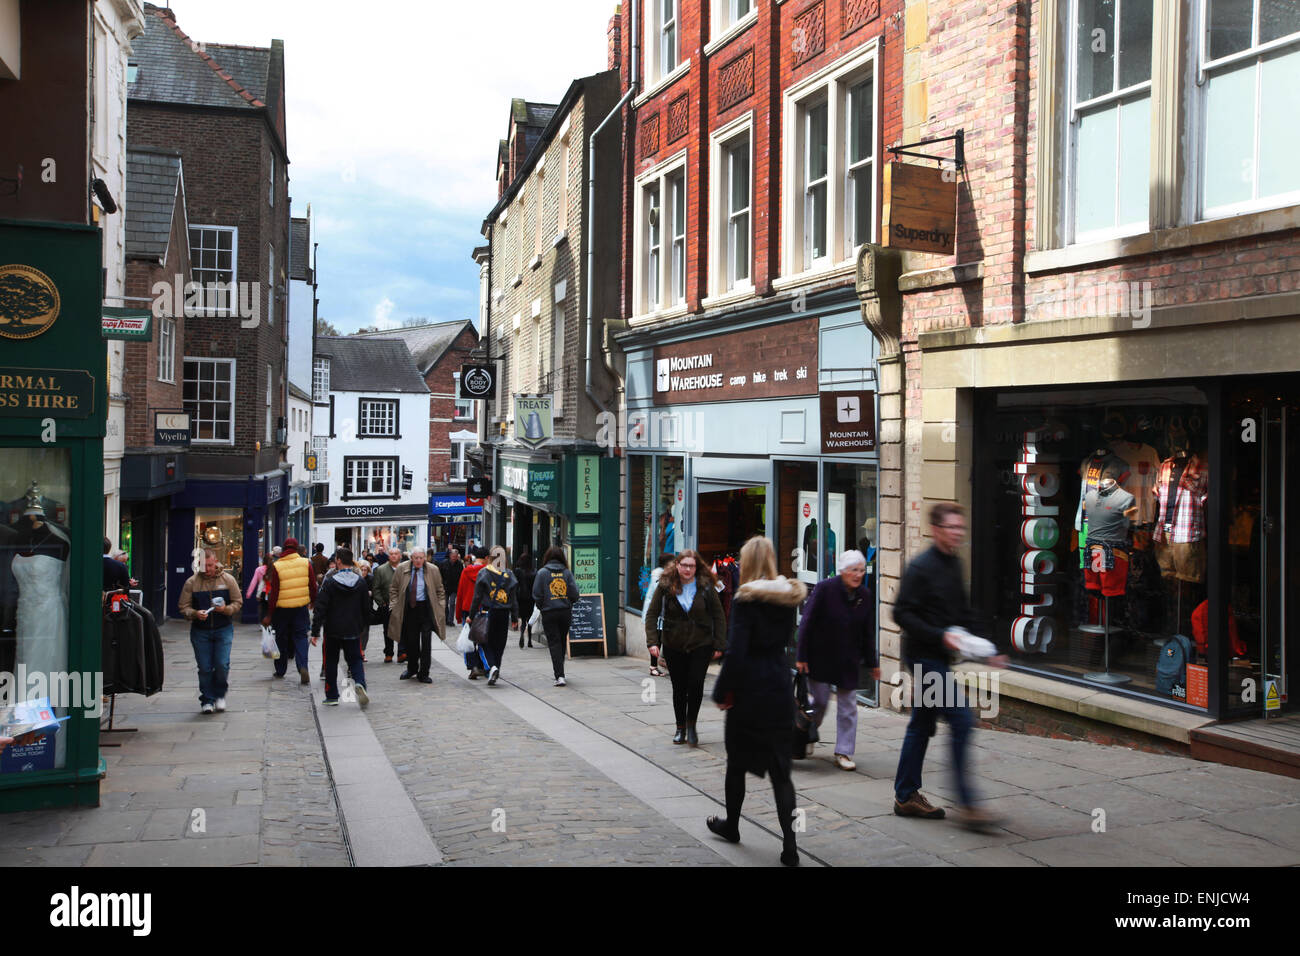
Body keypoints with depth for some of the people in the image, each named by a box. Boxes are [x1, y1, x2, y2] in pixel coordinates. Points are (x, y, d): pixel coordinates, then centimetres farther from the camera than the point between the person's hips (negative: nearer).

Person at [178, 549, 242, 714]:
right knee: (204, 668, 1)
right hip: (200, 631, 1)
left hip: (223, 629, -1)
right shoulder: (191, 582, 0)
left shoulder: (228, 580, 0)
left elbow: (238, 602, 3)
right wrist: (195, 614, -19)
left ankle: (219, 695, 15)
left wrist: (225, 609, -17)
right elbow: (183, 607, 1)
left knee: (222, 664, -9)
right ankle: (207, 700, 16)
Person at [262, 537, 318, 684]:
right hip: (301, 607, 1)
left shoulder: (277, 566, -8)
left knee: (281, 638, 14)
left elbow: (274, 592, -8)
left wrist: (269, 614, -3)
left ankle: (280, 670, 23)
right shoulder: (306, 563, -4)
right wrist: (313, 602, 18)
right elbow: (313, 586, 1)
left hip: (282, 608, -1)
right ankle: (303, 666, -16)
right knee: (300, 637, 5)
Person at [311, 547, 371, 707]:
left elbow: (320, 608, -13)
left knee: (331, 661, 12)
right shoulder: (361, 581, -1)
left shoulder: (329, 582, -11)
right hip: (354, 630, 2)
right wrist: (365, 626, 20)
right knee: (355, 658, 11)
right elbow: (366, 607, 7)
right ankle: (360, 683, -18)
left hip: (333, 630, -2)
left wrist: (315, 632, -11)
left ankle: (332, 696, 15)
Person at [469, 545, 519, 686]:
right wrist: (515, 617, 10)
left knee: (485, 642, 5)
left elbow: (477, 597, -5)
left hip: (488, 612, -2)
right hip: (504, 614, 3)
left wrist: (472, 615, 0)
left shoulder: (483, 573, -5)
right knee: (500, 643, 13)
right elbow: (514, 598, 4)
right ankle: (496, 668, 14)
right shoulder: (509, 574, 3)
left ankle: (492, 666, -17)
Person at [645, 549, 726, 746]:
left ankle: (691, 724, 10)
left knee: (696, 684, -10)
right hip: (673, 647, 1)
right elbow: (653, 614, 0)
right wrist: (652, 641, -10)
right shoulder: (665, 586, -2)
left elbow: (719, 616, 3)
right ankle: (680, 728, 22)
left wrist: (719, 645, -2)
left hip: (701, 645, -1)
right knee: (679, 687, 7)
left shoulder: (706, 587, -2)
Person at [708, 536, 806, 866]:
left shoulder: (746, 600, -15)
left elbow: (735, 652, -18)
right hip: (780, 687, 5)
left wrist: (722, 691, -8)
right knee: (780, 768, 6)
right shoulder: (787, 597, 4)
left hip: (750, 690, -5)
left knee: (737, 761, 15)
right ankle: (789, 844, -2)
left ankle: (731, 825, 32)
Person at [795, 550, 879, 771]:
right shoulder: (825, 589, -14)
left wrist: (872, 663, 9)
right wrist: (801, 656, -13)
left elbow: (868, 633, 8)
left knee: (848, 706, 3)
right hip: (820, 657, -4)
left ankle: (844, 752, 10)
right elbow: (807, 623, -12)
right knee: (820, 701, 5)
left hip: (848, 661, 4)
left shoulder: (866, 595, 0)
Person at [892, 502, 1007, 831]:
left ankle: (906, 796, 23)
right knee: (961, 721, -11)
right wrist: (941, 636, -25)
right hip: (924, 656, -9)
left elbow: (963, 613, 18)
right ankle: (967, 805, -7)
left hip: (938, 657, 9)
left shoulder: (954, 564, 12)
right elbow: (902, 613, -19)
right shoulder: (921, 566, -15)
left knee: (922, 724, 14)